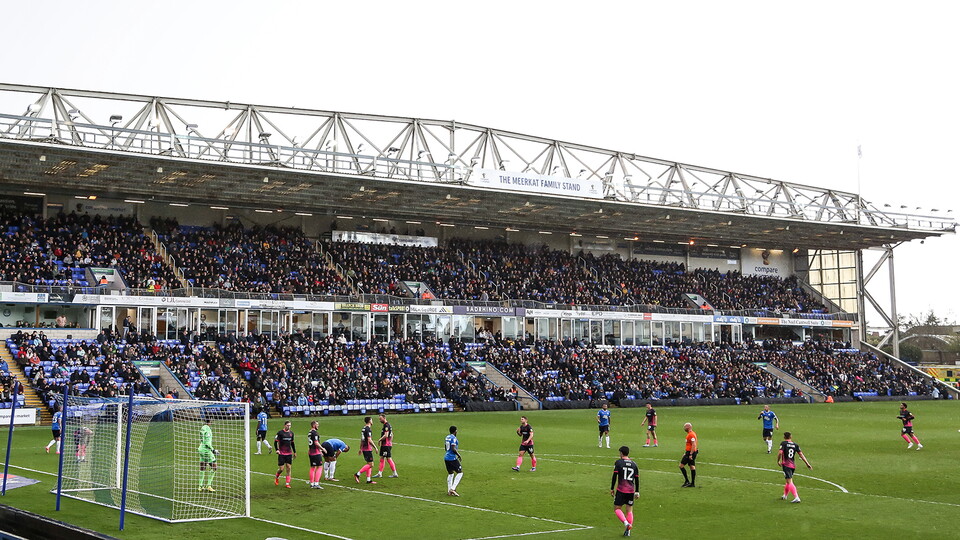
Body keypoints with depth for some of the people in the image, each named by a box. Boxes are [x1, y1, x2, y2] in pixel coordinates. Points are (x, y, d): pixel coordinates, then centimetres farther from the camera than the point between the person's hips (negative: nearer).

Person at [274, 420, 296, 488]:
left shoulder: (291, 433, 10)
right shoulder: (280, 433, -6)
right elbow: (275, 442, -4)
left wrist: (294, 452, 21)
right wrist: (277, 450, -16)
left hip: (289, 454, 5)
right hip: (281, 454, -4)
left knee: (289, 468, 0)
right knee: (281, 469, -4)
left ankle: (287, 483, 5)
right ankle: (277, 478, 27)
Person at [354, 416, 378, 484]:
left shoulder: (363, 428, 14)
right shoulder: (368, 429, -15)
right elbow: (369, 440, -21)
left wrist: (360, 449, 26)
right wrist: (375, 447, -14)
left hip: (364, 448, 10)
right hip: (368, 449, -10)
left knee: (369, 464, 12)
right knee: (370, 464, -8)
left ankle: (368, 479, 10)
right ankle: (357, 474, -10)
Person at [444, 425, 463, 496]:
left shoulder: (447, 437, 13)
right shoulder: (453, 438, -14)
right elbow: (453, 448, -22)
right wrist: (459, 455, -10)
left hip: (446, 458, 9)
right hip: (452, 458, -9)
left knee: (450, 473, 17)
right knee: (460, 472, -3)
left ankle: (449, 491, 14)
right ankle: (453, 489, -12)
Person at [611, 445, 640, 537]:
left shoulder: (618, 462, -2)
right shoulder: (634, 464, 10)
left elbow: (615, 476, -7)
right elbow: (637, 479, 11)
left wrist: (612, 488, -1)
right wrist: (637, 492, 17)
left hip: (621, 490, -4)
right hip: (631, 491, 4)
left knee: (617, 508, 5)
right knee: (630, 510, 11)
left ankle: (626, 523, -18)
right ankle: (628, 531, 8)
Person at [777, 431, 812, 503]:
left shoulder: (783, 443, -4)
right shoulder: (795, 445, 9)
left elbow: (780, 452, -17)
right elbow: (801, 454, 3)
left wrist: (778, 461, -2)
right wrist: (807, 464, 3)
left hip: (786, 464, -6)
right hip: (793, 465, 6)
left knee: (789, 482, -11)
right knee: (788, 481, 23)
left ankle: (796, 497, -24)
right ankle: (785, 495, 38)